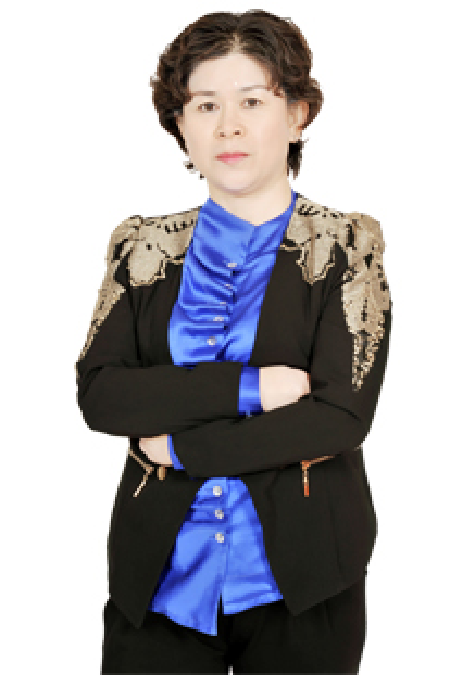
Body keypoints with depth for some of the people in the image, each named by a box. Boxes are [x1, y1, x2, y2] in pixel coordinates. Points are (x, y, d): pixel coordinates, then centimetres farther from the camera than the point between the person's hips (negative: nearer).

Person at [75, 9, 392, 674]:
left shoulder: (345, 246, -1)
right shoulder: (143, 247, 6)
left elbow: (342, 416, -12)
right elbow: (97, 394, -6)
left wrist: (180, 447, -11)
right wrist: (247, 387, -16)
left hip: (298, 578, -1)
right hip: (160, 574, 2)